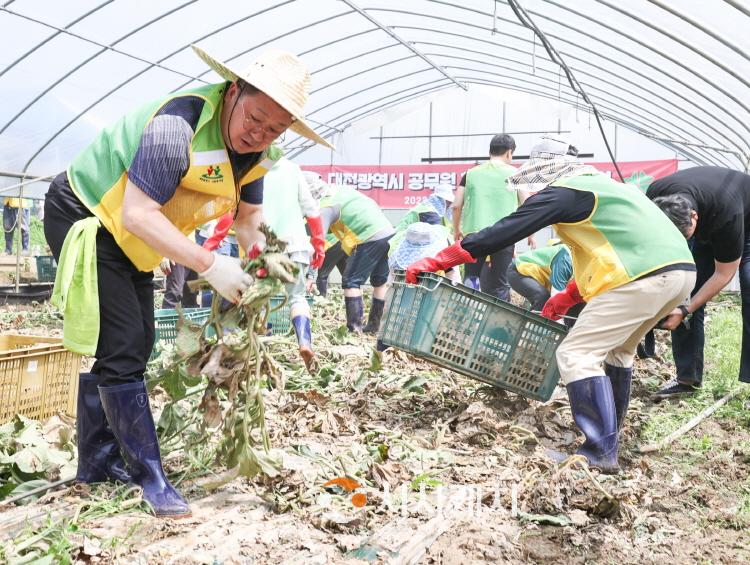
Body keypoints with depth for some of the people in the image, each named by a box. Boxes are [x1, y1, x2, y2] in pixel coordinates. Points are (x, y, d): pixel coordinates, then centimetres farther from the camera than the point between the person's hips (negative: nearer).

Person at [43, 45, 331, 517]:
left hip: (129, 239, 9)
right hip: (85, 219, -9)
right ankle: (150, 477, -1)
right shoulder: (179, 125, -33)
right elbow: (137, 215, -36)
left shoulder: (259, 154, -7)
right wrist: (210, 265, -38)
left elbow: (248, 217, 4)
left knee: (134, 345, 13)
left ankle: (97, 462, 28)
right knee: (122, 349, -12)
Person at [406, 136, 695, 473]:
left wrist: (436, 262, -4)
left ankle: (600, 453, -6)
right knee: (616, 350, 25)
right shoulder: (600, 186, 27)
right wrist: (566, 299, 31)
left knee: (577, 355, -5)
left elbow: (504, 232, -6)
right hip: (682, 269, 10)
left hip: (643, 277, -10)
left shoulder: (562, 192, -2)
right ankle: (607, 438, 32)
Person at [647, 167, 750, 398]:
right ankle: (687, 378, -4)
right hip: (707, 228, 4)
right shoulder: (654, 197, -32)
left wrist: (684, 311, -33)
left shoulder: (725, 213, -43)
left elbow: (723, 274, -29)